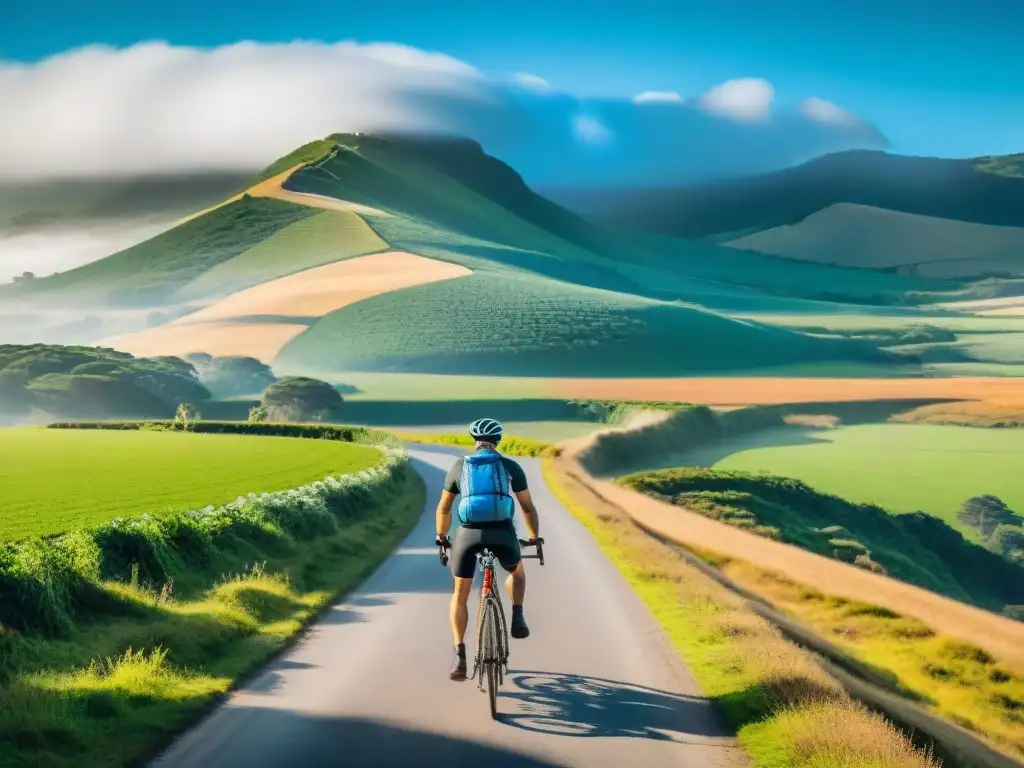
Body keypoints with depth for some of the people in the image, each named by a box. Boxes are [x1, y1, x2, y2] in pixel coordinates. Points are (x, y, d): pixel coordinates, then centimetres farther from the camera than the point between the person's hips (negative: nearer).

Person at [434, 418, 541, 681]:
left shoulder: (460, 466, 17)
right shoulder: (510, 466, 15)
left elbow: (444, 508, 26)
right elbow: (528, 507, 21)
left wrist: (441, 537, 41)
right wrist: (535, 537, 36)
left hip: (468, 533, 0)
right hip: (502, 532, 0)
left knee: (460, 595, 16)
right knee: (516, 571, 34)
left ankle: (459, 656, 5)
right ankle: (517, 619, 16)